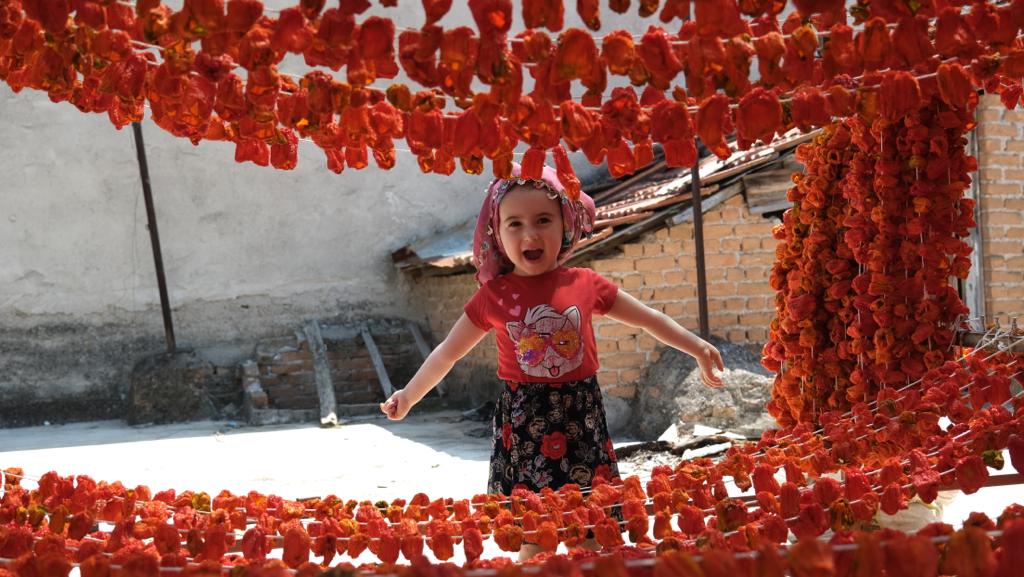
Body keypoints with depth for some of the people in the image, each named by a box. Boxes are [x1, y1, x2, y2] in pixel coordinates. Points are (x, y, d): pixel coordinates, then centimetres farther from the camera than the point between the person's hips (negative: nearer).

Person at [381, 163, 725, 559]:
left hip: (581, 420, 1)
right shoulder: (493, 296, -2)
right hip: (523, 423, -1)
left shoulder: (585, 284, -1)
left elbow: (649, 319, 11)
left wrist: (698, 348, 12)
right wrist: (409, 395, 1)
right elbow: (447, 353, 7)